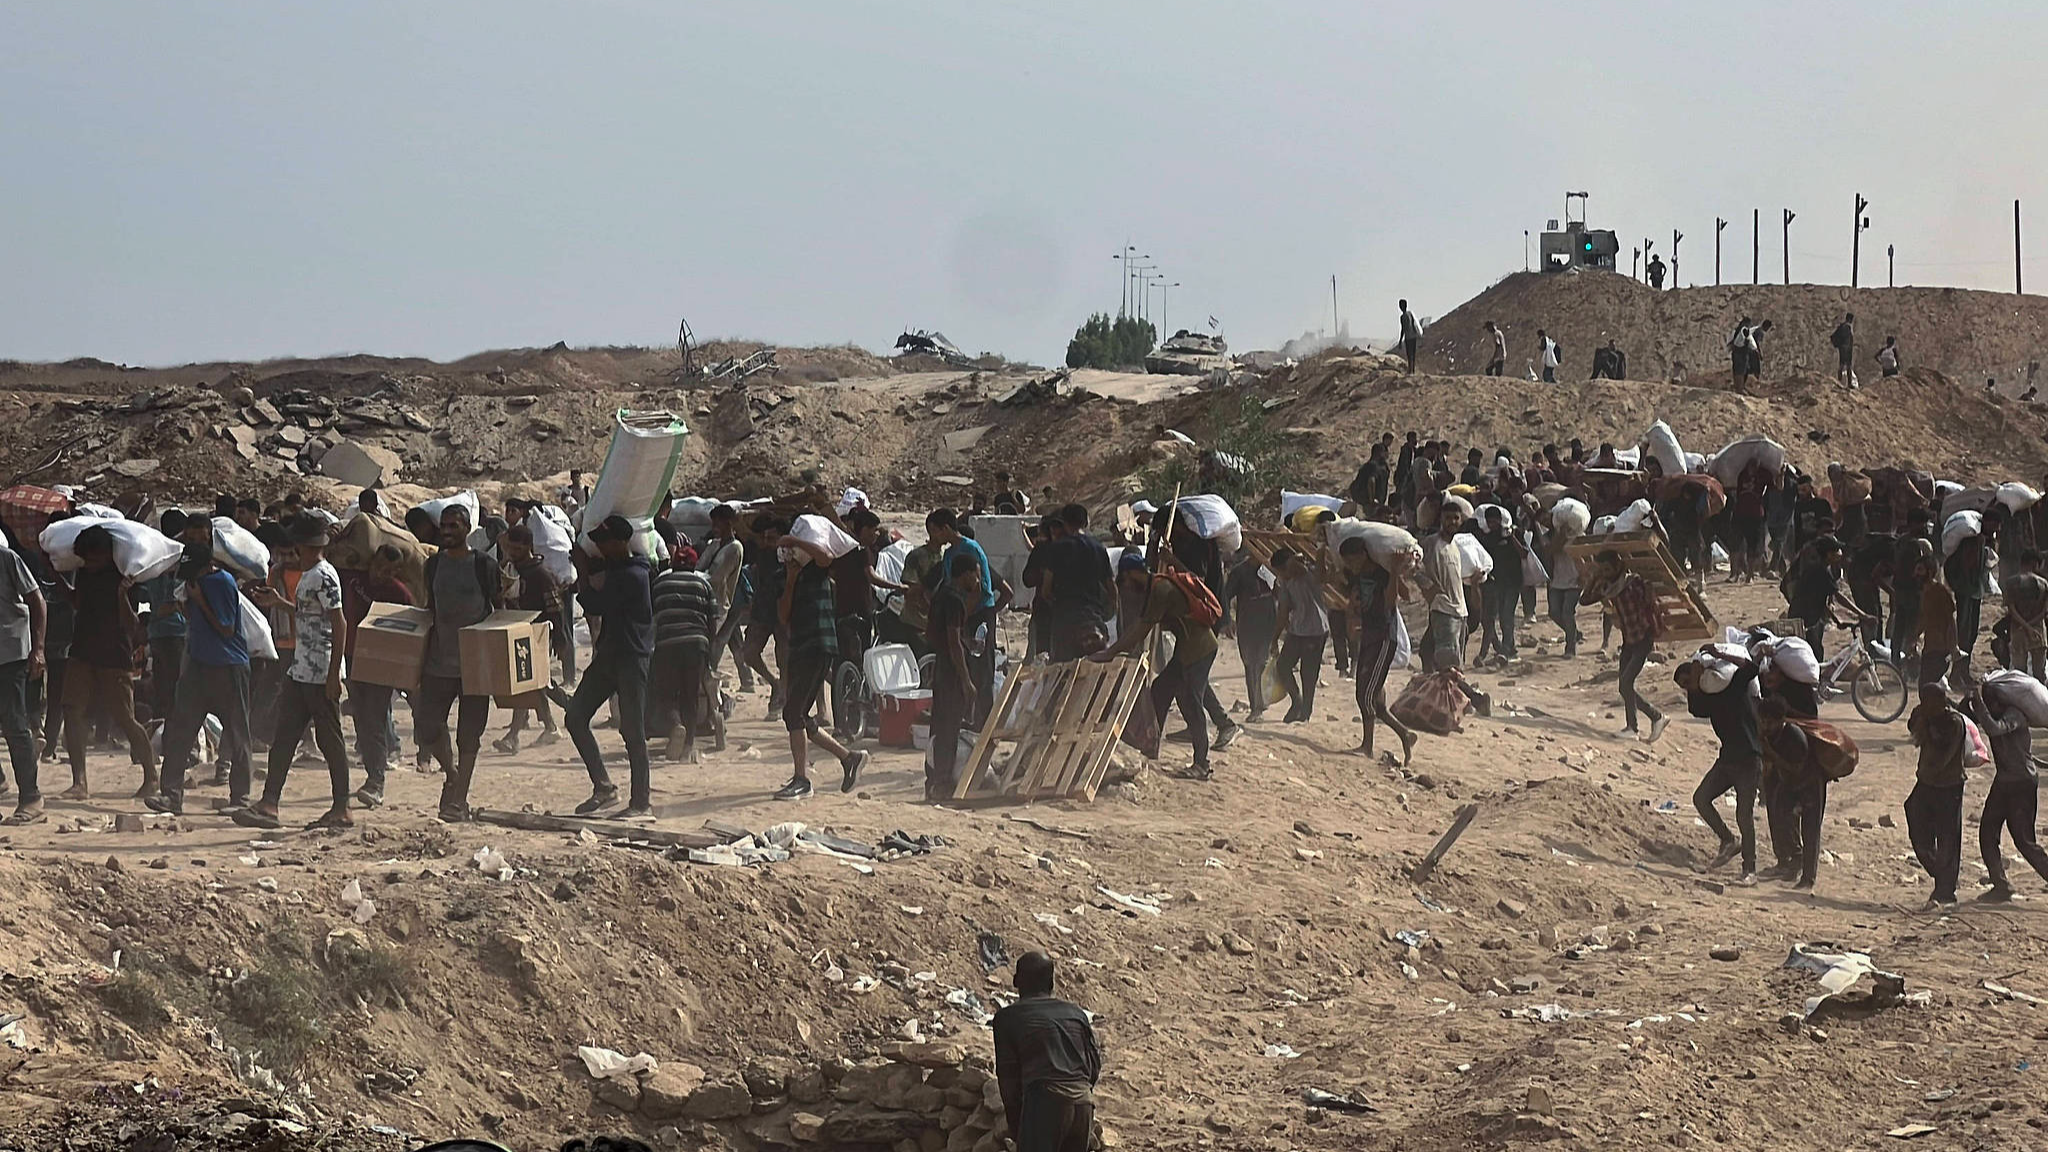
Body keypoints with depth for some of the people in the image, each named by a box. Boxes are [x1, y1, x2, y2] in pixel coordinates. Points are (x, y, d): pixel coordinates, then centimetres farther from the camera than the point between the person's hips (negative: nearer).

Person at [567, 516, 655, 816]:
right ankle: (603, 788, 11)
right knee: (575, 717, 5)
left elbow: (594, 605, -18)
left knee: (632, 730, -4)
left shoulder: (632, 576, -17)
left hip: (632, 659, -10)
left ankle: (641, 802, 3)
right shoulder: (611, 568, 12)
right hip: (607, 656, 10)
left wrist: (582, 571, -6)